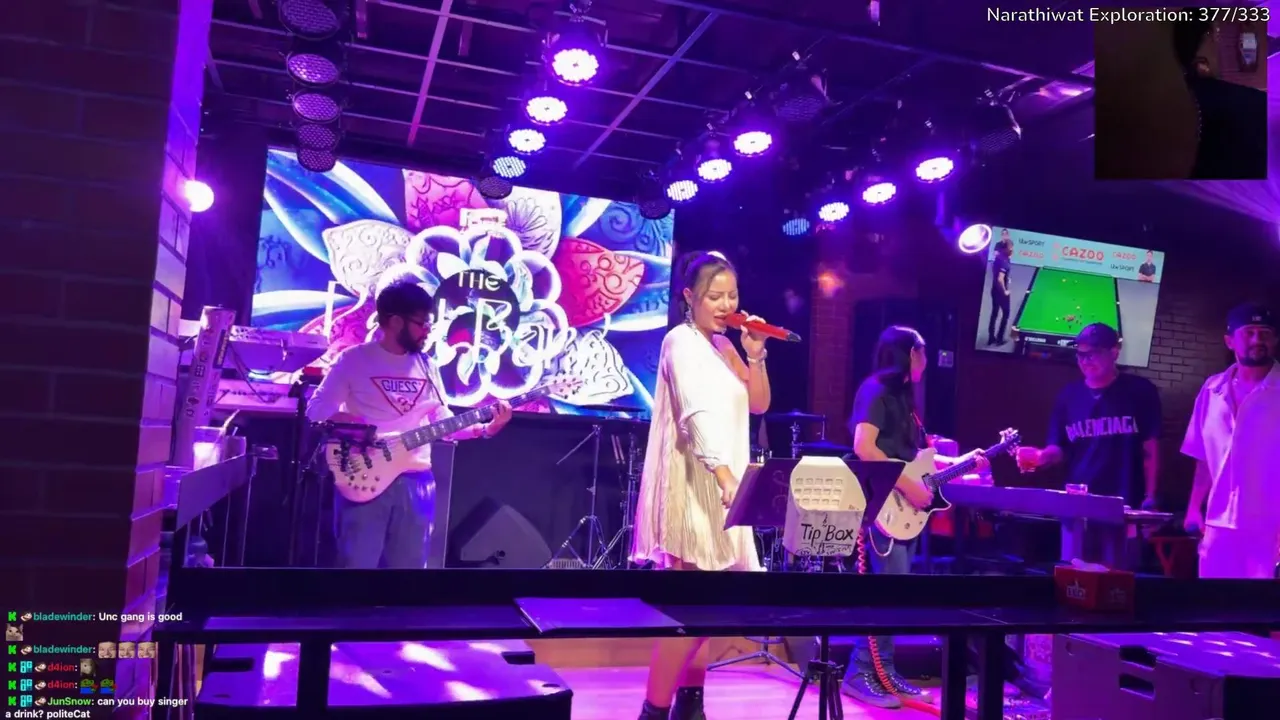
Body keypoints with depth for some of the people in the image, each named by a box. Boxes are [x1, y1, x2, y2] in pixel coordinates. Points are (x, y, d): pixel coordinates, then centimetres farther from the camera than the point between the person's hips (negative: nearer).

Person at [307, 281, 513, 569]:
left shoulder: (427, 367, 13)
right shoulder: (353, 359, -1)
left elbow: (443, 421, 12)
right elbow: (316, 410, -2)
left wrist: (487, 428, -2)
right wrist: (354, 424, -18)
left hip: (415, 482, 5)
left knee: (409, 563, 9)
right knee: (357, 562, -5)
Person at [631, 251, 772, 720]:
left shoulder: (722, 345, 14)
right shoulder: (682, 341, -11)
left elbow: (758, 405, 13)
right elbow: (698, 414, -25)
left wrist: (755, 355, -1)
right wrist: (725, 476, -36)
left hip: (720, 483, 9)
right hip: (693, 486, -9)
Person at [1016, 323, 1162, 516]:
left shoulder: (1139, 391, 0)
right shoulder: (1068, 396, 7)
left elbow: (1150, 450, 0)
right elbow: (1058, 449, 8)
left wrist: (1150, 500, -4)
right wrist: (1041, 456, -15)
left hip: (1125, 505, -3)